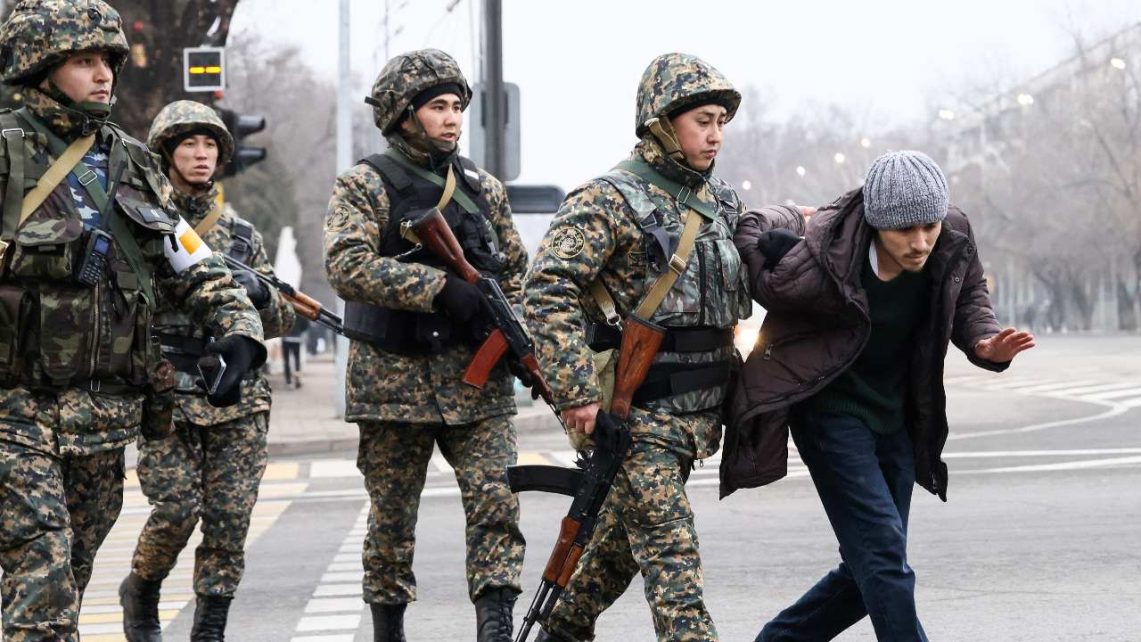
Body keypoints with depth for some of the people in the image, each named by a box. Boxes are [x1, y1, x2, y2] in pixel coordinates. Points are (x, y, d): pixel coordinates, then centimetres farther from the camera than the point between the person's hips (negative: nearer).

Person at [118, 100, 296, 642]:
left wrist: (258, 292, -6)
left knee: (230, 519, -3)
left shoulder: (240, 233, 14)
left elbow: (281, 319, 16)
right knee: (177, 510, -13)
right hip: (165, 394, -3)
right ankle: (140, 591, 16)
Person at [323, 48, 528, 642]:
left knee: (496, 502, -11)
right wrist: (440, 286, -27)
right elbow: (347, 266, -20)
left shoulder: (483, 187, 12)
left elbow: (516, 271, 22)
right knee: (392, 519, 7)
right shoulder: (365, 186, -3)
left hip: (477, 377, 3)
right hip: (395, 380, -3)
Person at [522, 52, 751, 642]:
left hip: (699, 411, 7)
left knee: (623, 538, 17)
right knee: (671, 554, -12)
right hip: (638, 413, -7)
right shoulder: (611, 200, -11)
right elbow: (548, 291, -18)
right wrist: (576, 392, -23)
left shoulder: (721, 201, 12)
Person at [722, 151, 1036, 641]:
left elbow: (968, 296, 4)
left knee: (871, 571, 11)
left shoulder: (953, 240, -15)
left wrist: (985, 343, -12)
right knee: (884, 557, -16)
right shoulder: (822, 265, -28)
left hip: (895, 416, 6)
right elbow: (751, 226, -11)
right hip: (831, 412, -6)